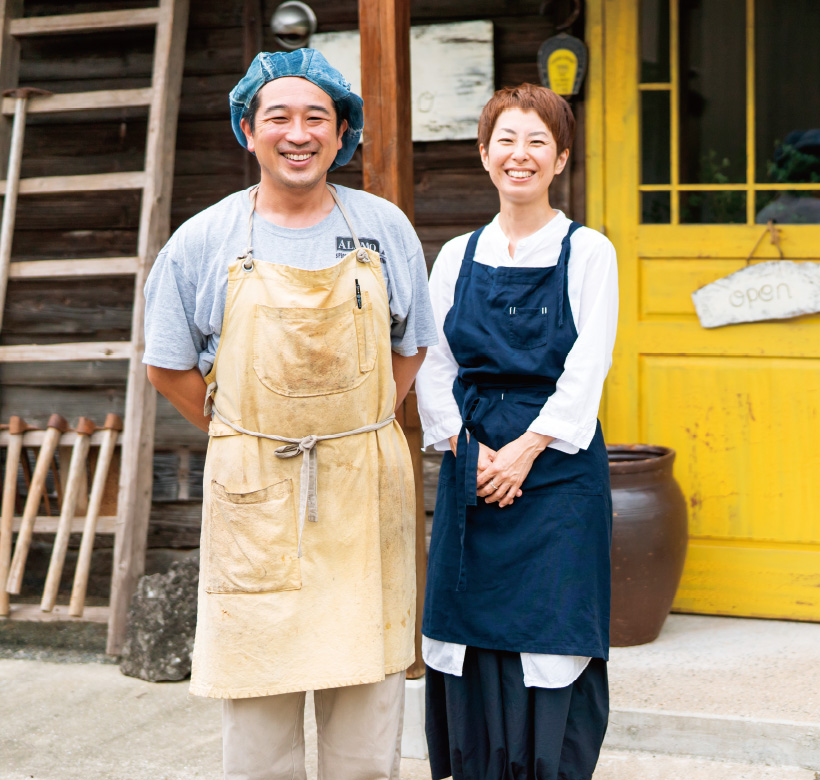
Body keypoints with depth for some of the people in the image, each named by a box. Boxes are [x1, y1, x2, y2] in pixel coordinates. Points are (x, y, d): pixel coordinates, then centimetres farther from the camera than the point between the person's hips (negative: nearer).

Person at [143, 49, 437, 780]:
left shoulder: (384, 228, 6)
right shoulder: (202, 241, 2)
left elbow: (411, 348, 16)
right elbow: (169, 367, 9)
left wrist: (358, 430, 8)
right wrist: (254, 438, 6)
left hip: (366, 489, 1)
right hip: (254, 495, -1)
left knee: (369, 696, 5)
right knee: (258, 700, 3)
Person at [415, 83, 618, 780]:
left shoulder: (588, 252, 1)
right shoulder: (458, 257, 11)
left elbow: (587, 369, -6)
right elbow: (433, 365, 8)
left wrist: (526, 449, -13)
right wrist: (466, 449, -6)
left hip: (558, 467, -3)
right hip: (472, 466, 3)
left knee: (551, 637, -4)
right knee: (475, 638, 4)